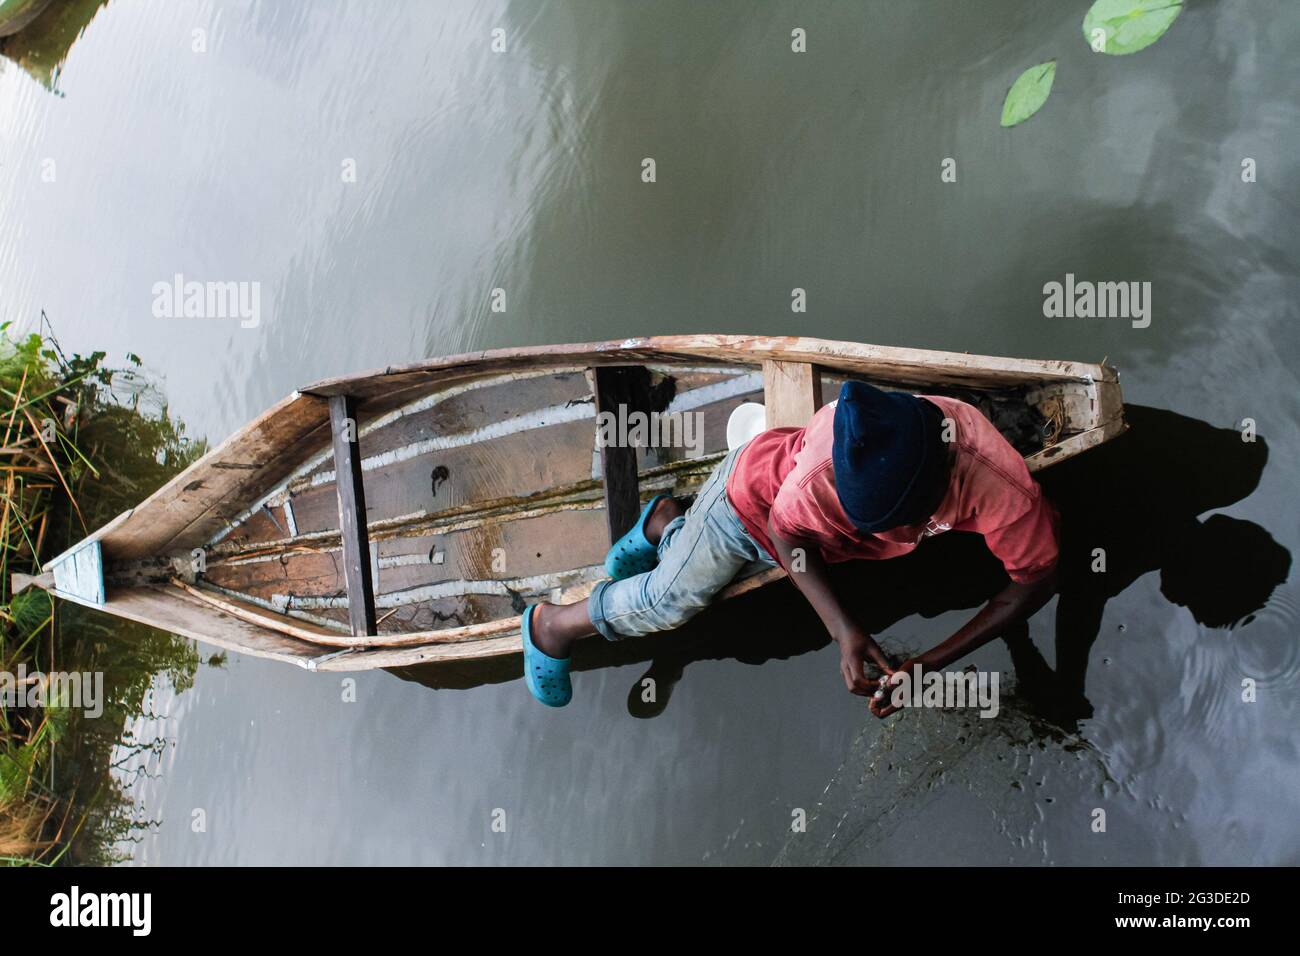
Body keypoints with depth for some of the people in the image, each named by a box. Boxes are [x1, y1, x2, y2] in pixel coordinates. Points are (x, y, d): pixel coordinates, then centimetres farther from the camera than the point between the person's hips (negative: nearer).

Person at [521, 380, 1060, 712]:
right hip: (758, 495, -4)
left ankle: (666, 524, 48)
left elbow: (1035, 580, -25)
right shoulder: (827, 469, -46)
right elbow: (785, 530, -25)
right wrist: (842, 629, -34)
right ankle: (551, 624, 28)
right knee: (672, 597, 4)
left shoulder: (1002, 488, -39)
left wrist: (928, 664, -30)